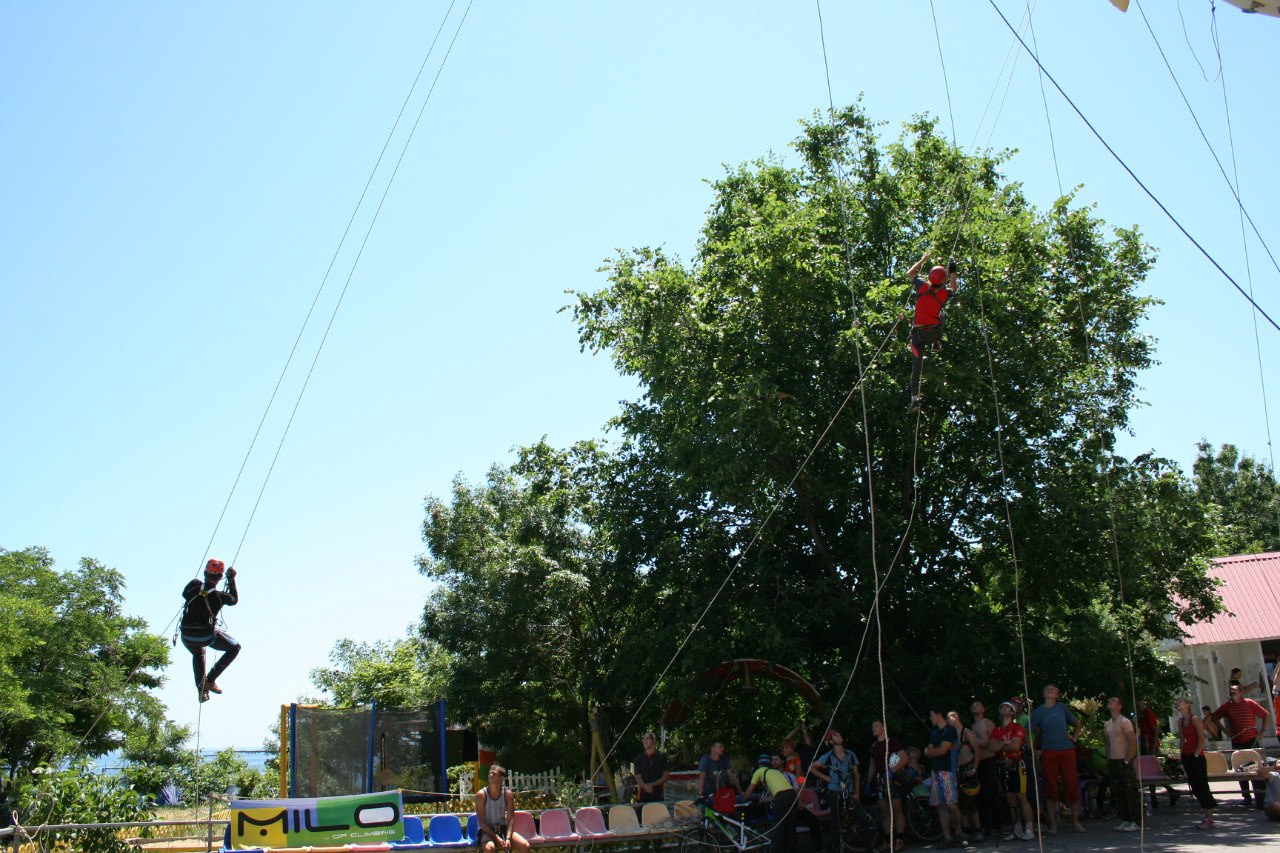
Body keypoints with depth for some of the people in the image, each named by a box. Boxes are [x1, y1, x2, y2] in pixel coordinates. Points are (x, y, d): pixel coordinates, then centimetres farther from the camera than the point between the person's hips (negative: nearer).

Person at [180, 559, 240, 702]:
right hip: (207, 636, -5)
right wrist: (231, 580, 13)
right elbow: (234, 599, 8)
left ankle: (202, 691, 33)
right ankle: (210, 680, 10)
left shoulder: (193, 585, -8)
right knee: (235, 647, 18)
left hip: (186, 636, 5)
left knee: (198, 654, 38)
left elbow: (184, 594, 16)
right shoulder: (219, 596, -15)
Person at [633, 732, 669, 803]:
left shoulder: (662, 757, 5)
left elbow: (666, 776, 3)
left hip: (658, 795, -1)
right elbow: (638, 777, 2)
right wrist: (645, 786, -19)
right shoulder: (639, 759, 7)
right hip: (644, 795, 1)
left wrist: (652, 784, -10)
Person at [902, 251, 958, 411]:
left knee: (916, 366, 3)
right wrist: (953, 273, 33)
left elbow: (909, 273, 16)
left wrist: (923, 260, 26)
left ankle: (914, 398, -4)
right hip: (935, 330, 0)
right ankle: (937, 344, 28)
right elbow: (953, 290, 24)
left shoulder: (922, 286, -4)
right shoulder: (945, 292, -4)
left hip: (918, 332, 0)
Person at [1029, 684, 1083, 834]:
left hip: (1067, 750, 1)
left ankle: (1075, 822, 11)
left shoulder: (1062, 707, 10)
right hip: (1048, 753, -1)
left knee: (1072, 785, 0)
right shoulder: (1037, 712, 5)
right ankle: (1053, 824, 6)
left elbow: (1077, 723, 23)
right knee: (1051, 787, 0)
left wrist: (1074, 737, 11)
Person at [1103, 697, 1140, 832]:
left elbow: (1133, 743, -13)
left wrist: (1127, 760, -15)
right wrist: (1108, 761, 13)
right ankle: (1125, 820, 16)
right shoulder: (1107, 724, 13)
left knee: (1131, 792, -4)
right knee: (1117, 794, 9)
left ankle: (1135, 822, -1)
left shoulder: (1124, 722, -9)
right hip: (1112, 762, 8)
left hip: (1124, 762, -8)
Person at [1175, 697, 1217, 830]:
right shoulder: (1180, 721, 12)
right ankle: (1206, 815, 17)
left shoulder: (1195, 719, -10)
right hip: (1187, 757, 8)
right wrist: (1182, 754, 9)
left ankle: (1209, 820, -4)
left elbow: (1202, 739, -14)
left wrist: (1196, 754, -16)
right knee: (1195, 788, 9)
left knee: (1202, 787, -7)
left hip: (1197, 757, -8)